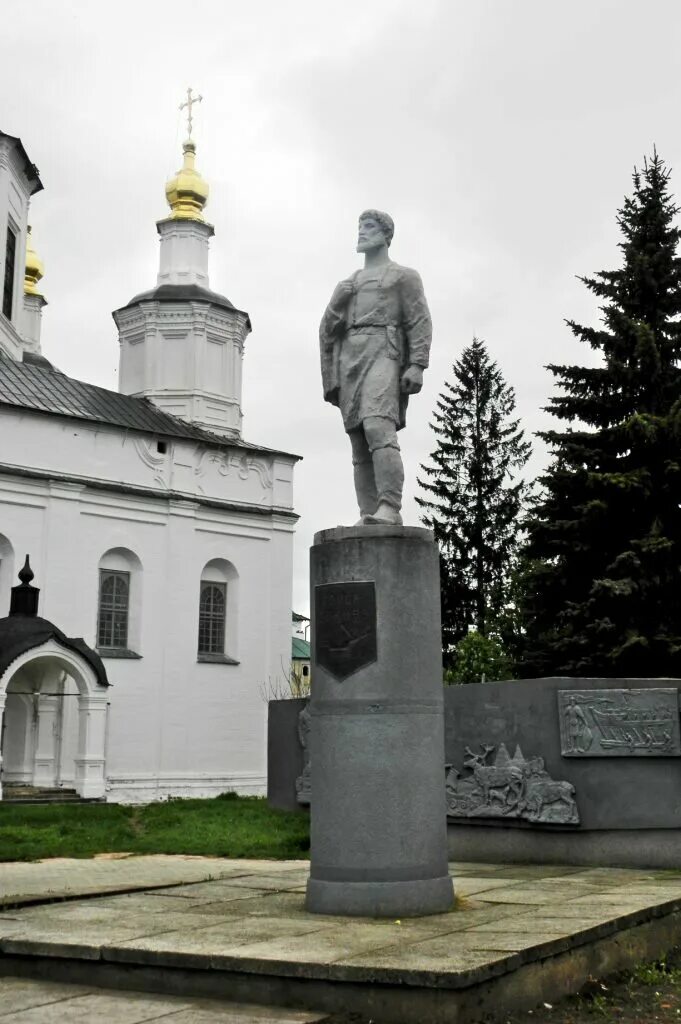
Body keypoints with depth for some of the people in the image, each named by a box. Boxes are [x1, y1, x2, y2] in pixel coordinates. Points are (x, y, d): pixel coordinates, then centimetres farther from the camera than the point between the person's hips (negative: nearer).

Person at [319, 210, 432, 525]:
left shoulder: (404, 276, 14)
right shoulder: (346, 284, 29)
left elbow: (420, 323, 2)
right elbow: (328, 331, 22)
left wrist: (417, 366, -13)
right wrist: (329, 379, 11)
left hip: (382, 353, -6)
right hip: (348, 360, 6)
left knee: (378, 428, -26)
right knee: (359, 446, -3)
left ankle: (389, 510, -32)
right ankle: (367, 518, -7)